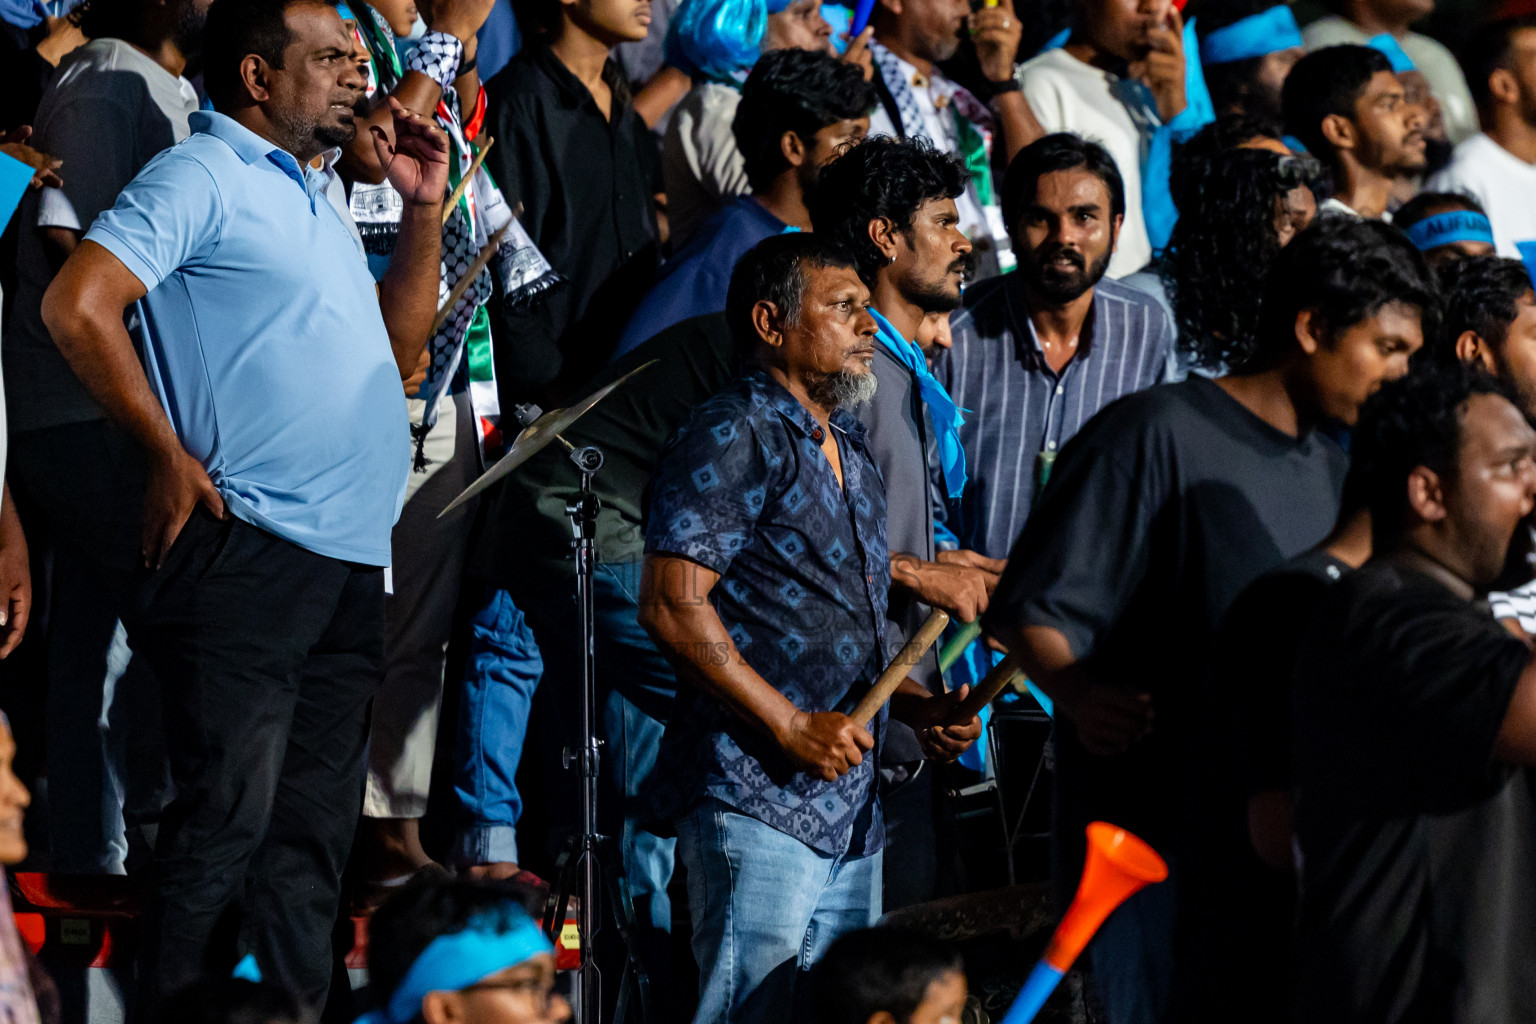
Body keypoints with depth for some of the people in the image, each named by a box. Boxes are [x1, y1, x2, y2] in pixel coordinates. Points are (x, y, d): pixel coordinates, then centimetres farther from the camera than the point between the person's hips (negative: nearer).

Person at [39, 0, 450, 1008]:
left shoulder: (315, 201, 23)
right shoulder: (201, 178, -5)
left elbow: (398, 352, 28)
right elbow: (77, 306, -16)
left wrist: (425, 210, 18)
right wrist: (172, 458, -12)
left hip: (351, 566, 9)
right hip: (250, 555, -9)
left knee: (313, 835, 8)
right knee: (228, 820, -11)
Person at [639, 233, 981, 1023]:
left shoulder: (849, 453, 21)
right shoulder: (732, 438, -8)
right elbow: (672, 607, -17)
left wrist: (917, 706, 12)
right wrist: (791, 726, -19)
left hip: (850, 809, 9)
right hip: (754, 799, -9)